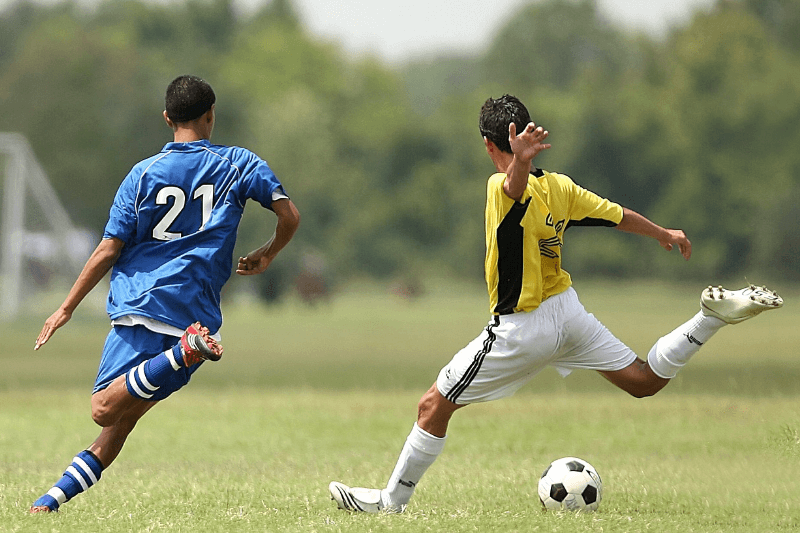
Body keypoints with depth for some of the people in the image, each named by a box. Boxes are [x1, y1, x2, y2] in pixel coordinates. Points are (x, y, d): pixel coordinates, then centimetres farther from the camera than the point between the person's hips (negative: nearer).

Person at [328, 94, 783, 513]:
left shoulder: (503, 189, -22)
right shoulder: (559, 186, -2)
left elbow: (518, 185, -47)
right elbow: (620, 216, 9)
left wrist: (519, 161, -71)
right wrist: (665, 234, 28)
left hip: (521, 331, -6)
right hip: (568, 310, 6)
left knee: (434, 407, 4)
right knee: (645, 381, 17)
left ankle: (392, 501, 9)